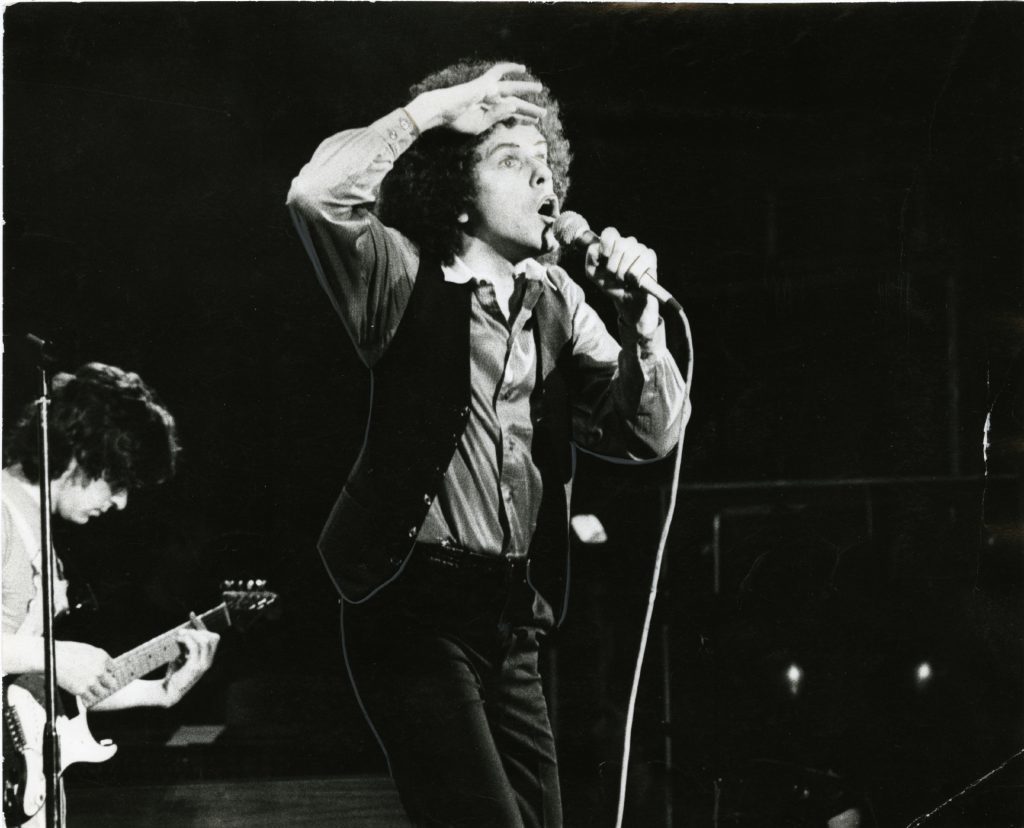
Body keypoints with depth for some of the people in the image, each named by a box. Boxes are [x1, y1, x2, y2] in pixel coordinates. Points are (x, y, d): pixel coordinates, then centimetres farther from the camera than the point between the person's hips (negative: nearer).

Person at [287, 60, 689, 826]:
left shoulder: (558, 302, 10)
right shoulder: (406, 279, -5)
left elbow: (650, 434, 5)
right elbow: (317, 196, -24)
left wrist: (641, 317, -10)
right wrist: (434, 108, -16)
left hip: (513, 619, 6)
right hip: (414, 607, -6)